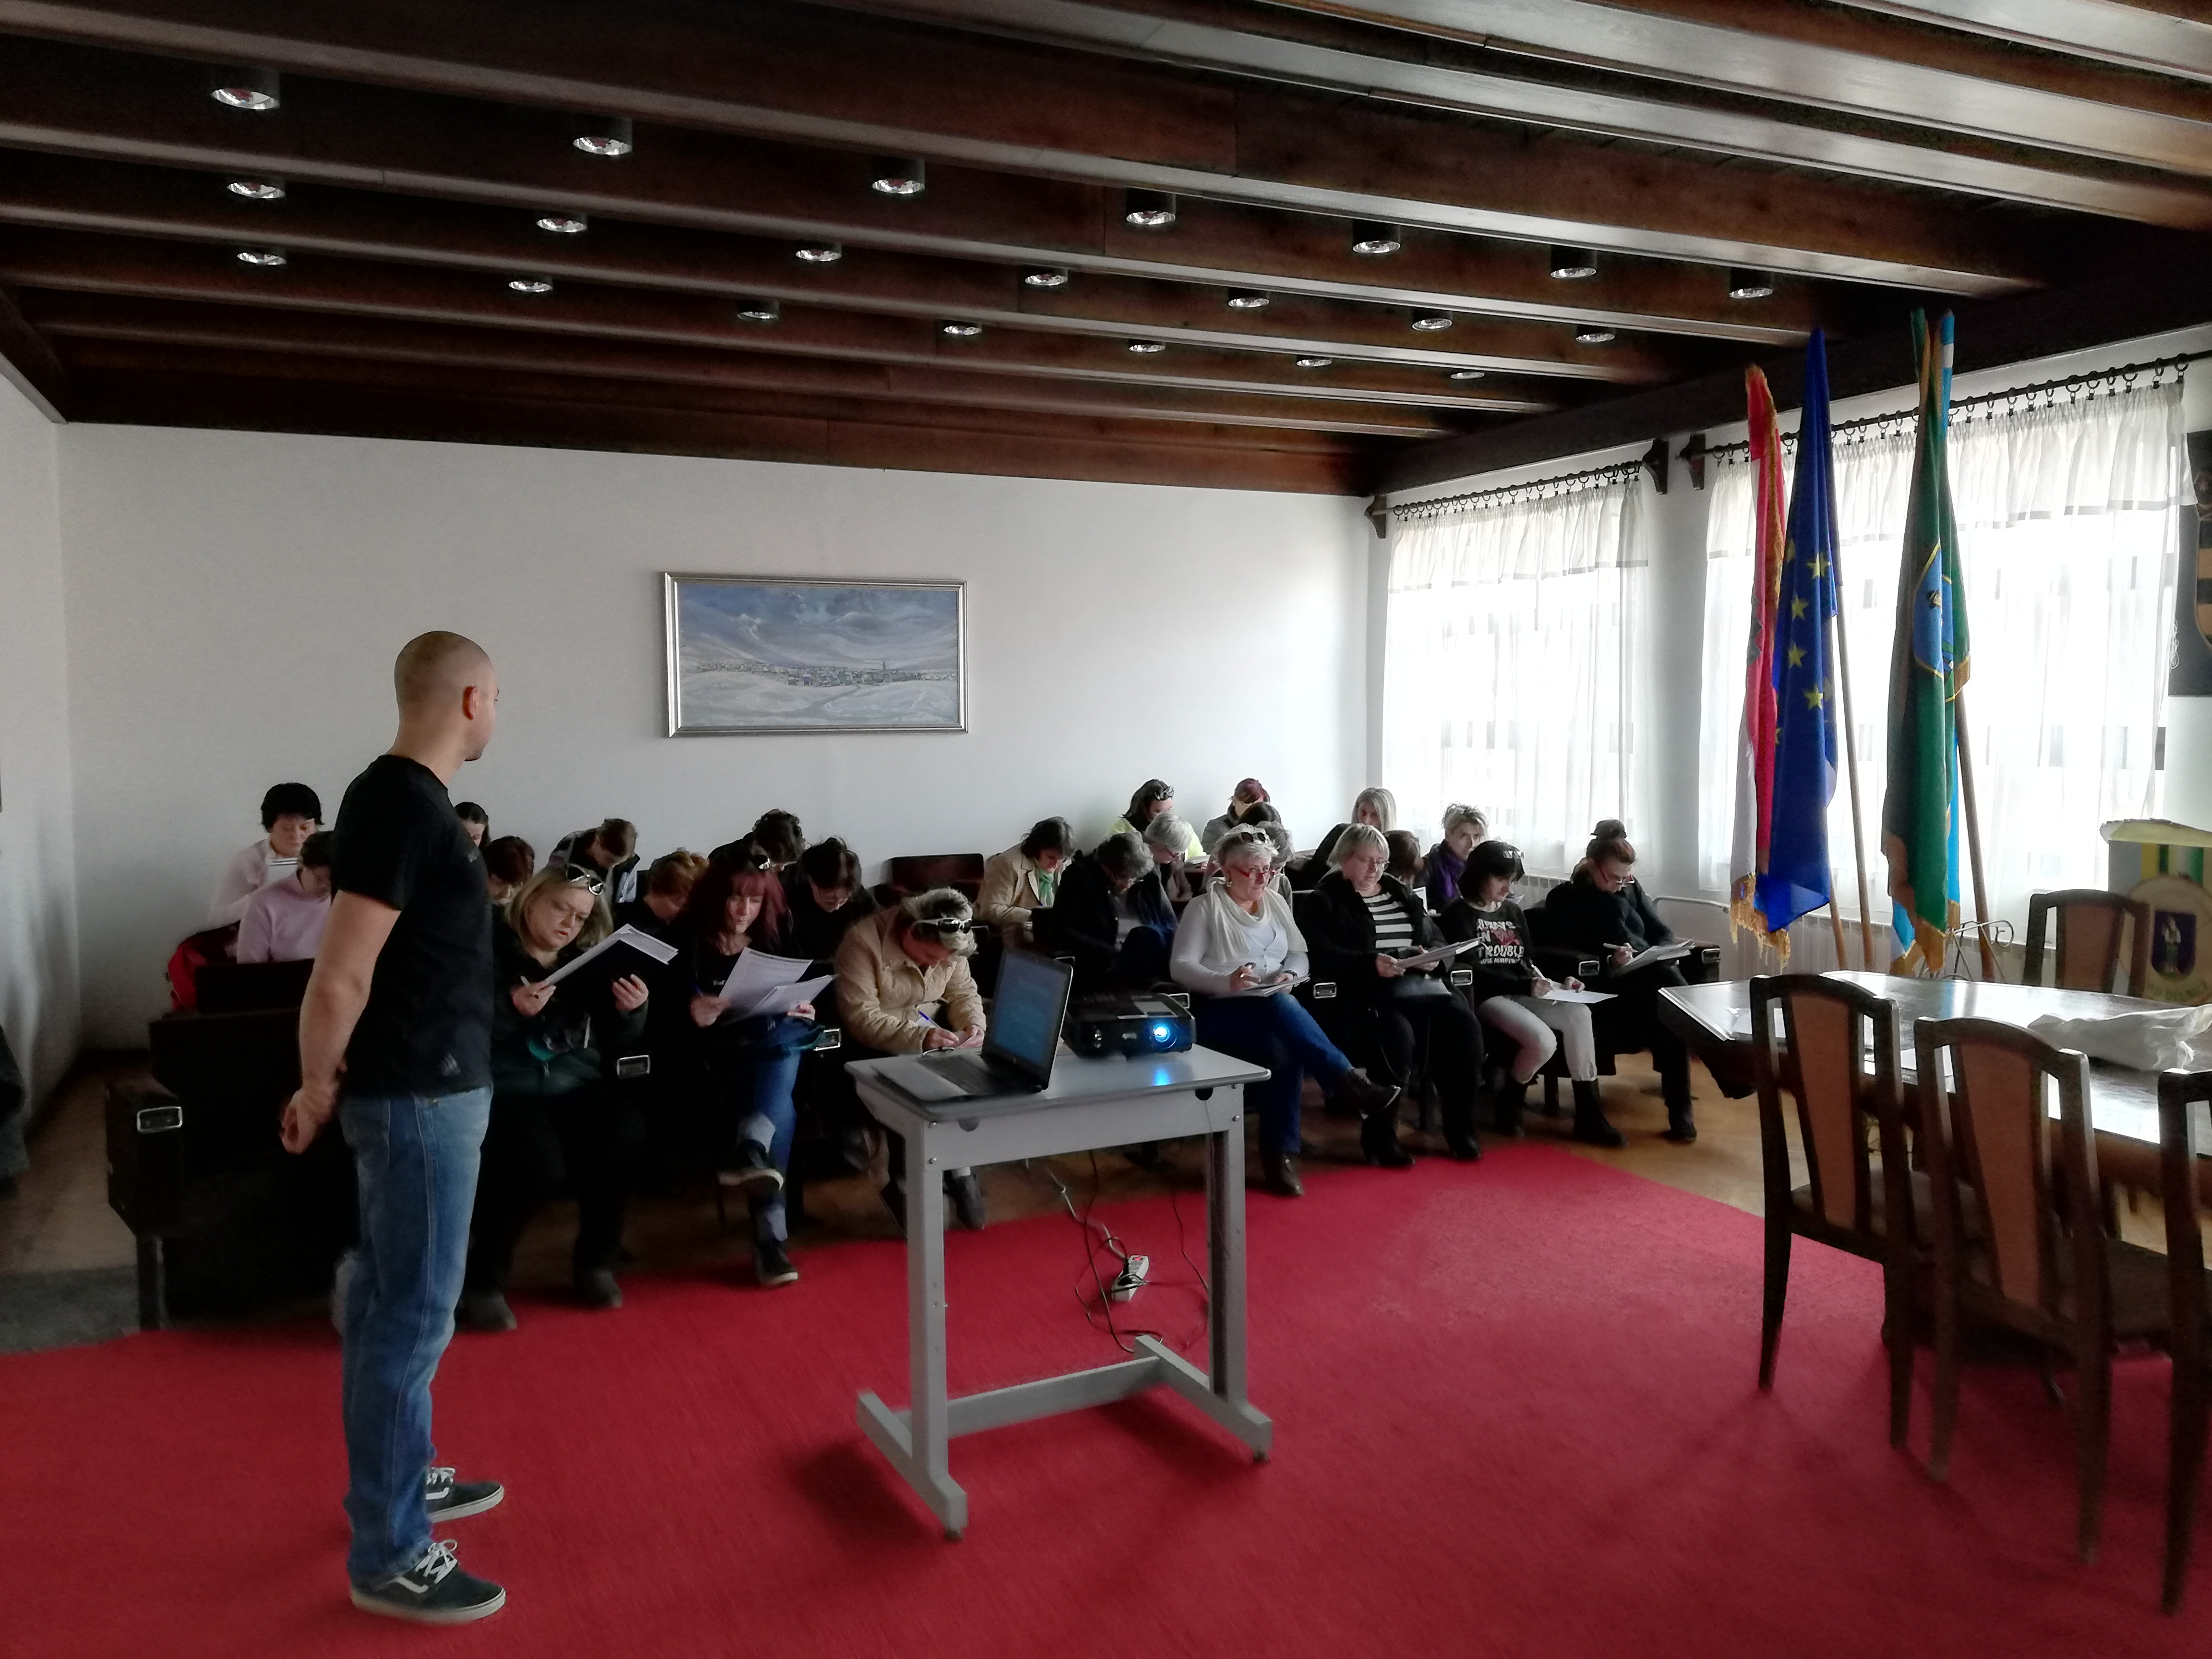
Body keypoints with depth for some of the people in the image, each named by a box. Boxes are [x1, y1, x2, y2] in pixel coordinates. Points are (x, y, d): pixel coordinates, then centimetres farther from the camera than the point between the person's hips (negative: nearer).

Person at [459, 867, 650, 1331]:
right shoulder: (489, 953, 0)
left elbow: (615, 1046, 13)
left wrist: (632, 1012, -7)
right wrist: (513, 1009, -24)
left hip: (575, 1084, 4)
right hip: (505, 1087, -4)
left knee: (625, 1136, -26)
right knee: (539, 1163, -33)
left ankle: (595, 1260, -3)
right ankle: (482, 1277, -7)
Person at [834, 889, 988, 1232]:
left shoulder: (949, 945, -7)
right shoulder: (864, 941, -24)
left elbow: (963, 992, 5)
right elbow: (860, 1017, -27)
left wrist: (973, 1024, -17)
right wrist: (919, 1036, -38)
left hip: (932, 1029, 5)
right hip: (874, 1041, -5)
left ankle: (960, 1172, -5)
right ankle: (904, 1185, -13)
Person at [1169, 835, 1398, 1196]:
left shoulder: (1276, 902, 17)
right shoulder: (1204, 908, 0)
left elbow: (1299, 954, 17)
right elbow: (1180, 967, -8)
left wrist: (1289, 974, -6)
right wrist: (1227, 981, -23)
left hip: (1274, 1007, 5)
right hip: (1221, 1011, -5)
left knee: (1287, 1047, -31)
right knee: (1283, 1009, -37)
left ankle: (1281, 1155, -30)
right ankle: (1349, 1082, -35)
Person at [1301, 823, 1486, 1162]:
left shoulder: (1399, 892, 23)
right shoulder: (1325, 900, 4)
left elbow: (1438, 939, 21)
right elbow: (1322, 956, -11)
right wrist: (1371, 963, -25)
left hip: (1420, 984, 6)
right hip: (1363, 991, -5)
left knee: (1464, 1025, -20)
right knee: (1397, 1034, -35)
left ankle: (1460, 1125, -9)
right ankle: (1379, 1133, -21)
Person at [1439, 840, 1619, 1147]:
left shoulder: (1513, 911, 19)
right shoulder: (1458, 914, -4)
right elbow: (1474, 971, -14)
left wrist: (1554, 982, 0)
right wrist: (1527, 986, -22)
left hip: (1520, 994, 7)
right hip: (1487, 997, -7)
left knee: (1579, 1014, -22)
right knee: (1543, 1041, -31)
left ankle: (1588, 1114, -18)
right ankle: (1509, 1102, -1)